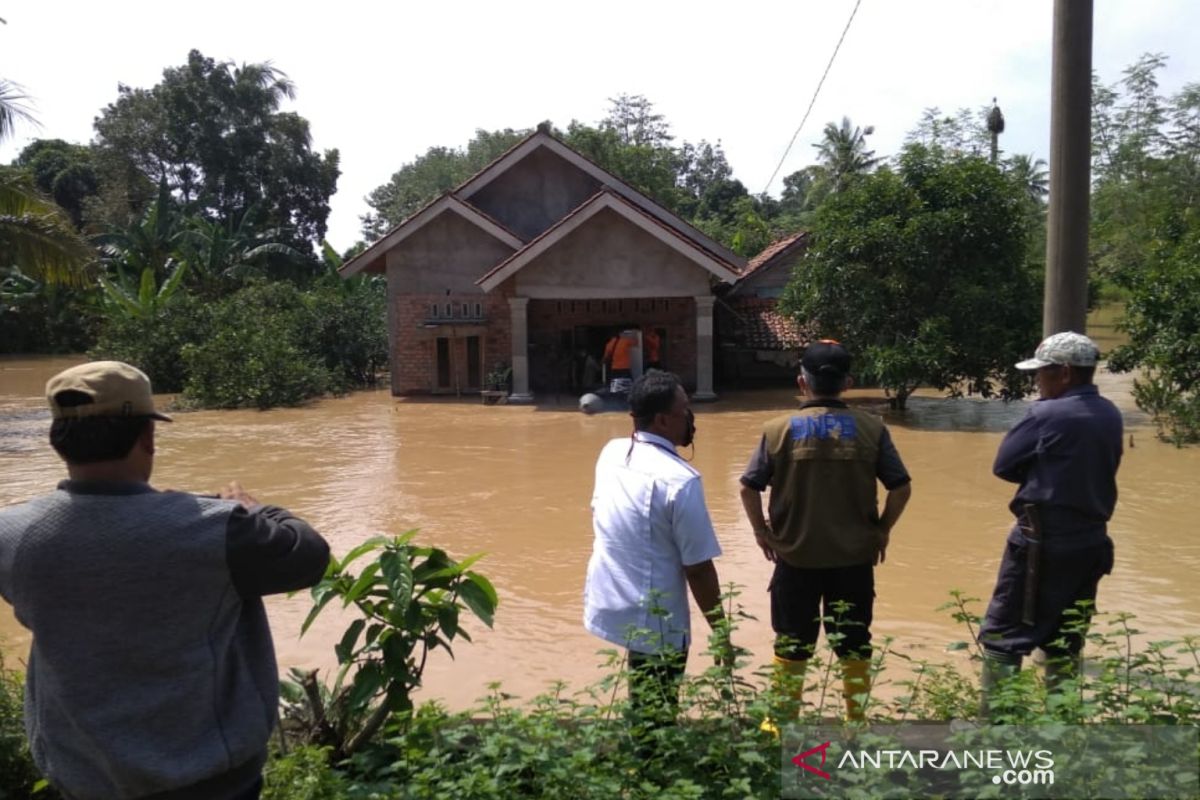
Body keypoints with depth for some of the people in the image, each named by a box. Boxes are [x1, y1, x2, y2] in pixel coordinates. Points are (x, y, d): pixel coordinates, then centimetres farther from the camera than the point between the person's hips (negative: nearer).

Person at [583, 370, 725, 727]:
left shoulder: (611, 453, -1)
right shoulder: (679, 479, -22)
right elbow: (698, 568, -18)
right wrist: (721, 633, -8)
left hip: (608, 603, 7)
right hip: (654, 622, -7)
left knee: (644, 707, 25)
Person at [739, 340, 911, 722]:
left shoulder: (778, 429, -9)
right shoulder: (872, 428, -6)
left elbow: (748, 488, -9)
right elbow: (901, 488, -5)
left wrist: (761, 531, 5)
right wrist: (882, 531, 8)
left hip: (796, 556, -1)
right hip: (855, 557, 1)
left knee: (791, 647, 14)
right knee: (854, 646, 16)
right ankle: (856, 723, 29)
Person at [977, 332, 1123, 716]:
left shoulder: (1048, 414, -15)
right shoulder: (1111, 416, 7)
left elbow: (1004, 466, -8)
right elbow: (1096, 470, 16)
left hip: (1041, 541, -7)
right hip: (1090, 542, 7)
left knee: (1003, 636, -1)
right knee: (1064, 642, 16)